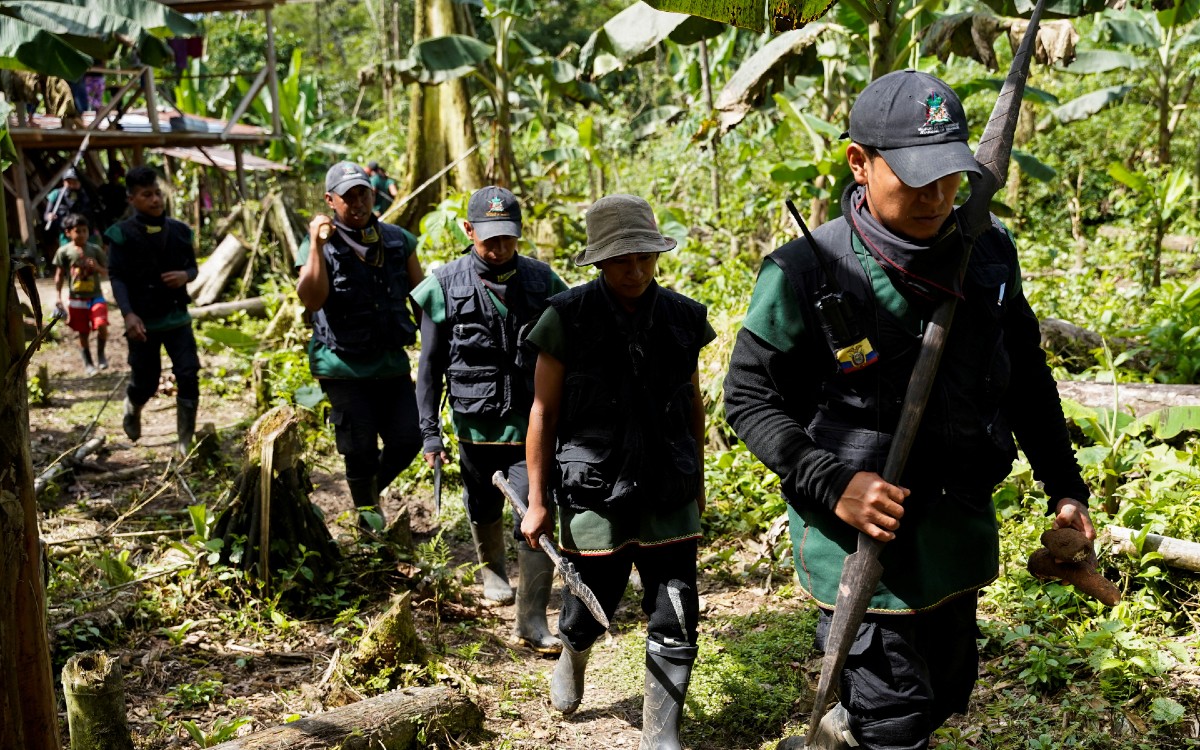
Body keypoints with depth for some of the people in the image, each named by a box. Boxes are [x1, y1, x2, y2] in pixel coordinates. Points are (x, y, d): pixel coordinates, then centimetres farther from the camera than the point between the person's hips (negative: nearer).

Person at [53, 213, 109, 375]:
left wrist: (97, 267, -18)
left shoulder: (95, 250, -2)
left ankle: (101, 354, 8)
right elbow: (59, 276, 2)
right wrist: (59, 297, -1)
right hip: (76, 299, 0)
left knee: (102, 326, -17)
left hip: (96, 296, 0)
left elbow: (106, 273, 3)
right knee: (83, 333, 8)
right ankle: (88, 363, 24)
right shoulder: (64, 251, -4)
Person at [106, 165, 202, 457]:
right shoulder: (123, 234, -7)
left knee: (188, 375, -9)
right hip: (143, 321, -2)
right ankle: (132, 409, 45)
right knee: (145, 383, 8)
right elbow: (117, 277, -10)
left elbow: (193, 266, 14)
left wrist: (185, 275, -11)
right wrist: (128, 314, -22)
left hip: (177, 316, 2)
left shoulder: (179, 230, 3)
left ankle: (186, 441, 1)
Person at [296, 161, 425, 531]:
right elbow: (311, 300, -23)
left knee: (408, 438, 1)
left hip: (393, 363, 4)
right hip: (345, 367, -4)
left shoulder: (398, 240, 5)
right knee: (360, 449, 0)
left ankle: (372, 489, 30)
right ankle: (366, 509, 26)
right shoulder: (319, 246, -6)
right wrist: (317, 244, -29)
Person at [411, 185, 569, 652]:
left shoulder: (541, 281, -1)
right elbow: (430, 364, 0)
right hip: (476, 425, 1)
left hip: (531, 425, 0)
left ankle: (532, 623, -2)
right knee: (484, 509, 20)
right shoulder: (446, 286, -5)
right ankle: (493, 569, 51)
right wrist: (430, 432, -3)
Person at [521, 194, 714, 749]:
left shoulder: (683, 318, 0)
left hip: (669, 496, 2)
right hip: (594, 495, -2)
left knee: (676, 624, 0)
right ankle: (571, 659, 50)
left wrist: (697, 479, 18)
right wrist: (537, 502, -4)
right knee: (589, 612, 14)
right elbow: (543, 413, -5)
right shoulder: (568, 319, -9)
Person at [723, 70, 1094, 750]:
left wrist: (1065, 487, 11)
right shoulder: (808, 273, -16)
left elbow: (1027, 380, 13)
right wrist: (833, 485, -21)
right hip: (861, 538, -6)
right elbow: (750, 398, -10)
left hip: (961, 534, 6)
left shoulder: (989, 254, 0)